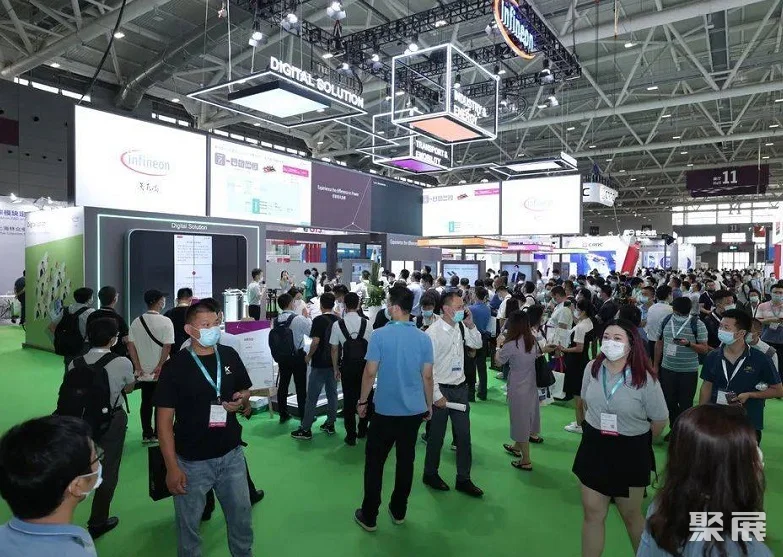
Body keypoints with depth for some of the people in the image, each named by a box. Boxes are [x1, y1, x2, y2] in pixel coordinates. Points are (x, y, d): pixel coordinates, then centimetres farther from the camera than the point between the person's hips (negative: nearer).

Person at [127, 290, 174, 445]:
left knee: (146, 402, 12)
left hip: (143, 371, 4)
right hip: (160, 372, -4)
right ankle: (158, 434, 13)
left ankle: (146, 434, 19)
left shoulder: (136, 322, 2)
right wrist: (159, 367, -12)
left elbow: (130, 345, 1)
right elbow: (167, 346, -17)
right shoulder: (165, 322, -13)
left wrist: (138, 367, 1)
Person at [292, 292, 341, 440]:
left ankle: (305, 429, 4)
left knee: (312, 397, -1)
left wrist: (309, 356, -4)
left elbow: (315, 341, -19)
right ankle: (330, 424, 21)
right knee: (332, 394, 13)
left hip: (319, 364, -6)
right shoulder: (338, 320, 5)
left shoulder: (319, 320, -13)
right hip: (334, 363, 6)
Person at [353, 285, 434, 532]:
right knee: (406, 461, 15)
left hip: (385, 409, -3)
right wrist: (429, 404, 13)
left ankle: (369, 516, 18)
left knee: (374, 462, 10)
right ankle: (398, 511, 29)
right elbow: (427, 376, 0)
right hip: (414, 410, 4)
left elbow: (370, 372, -12)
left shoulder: (379, 335, -14)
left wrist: (362, 401, 2)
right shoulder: (424, 338, -4)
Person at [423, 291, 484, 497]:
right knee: (437, 436, 11)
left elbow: (477, 344, 15)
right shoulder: (433, 333, -19)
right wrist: (437, 395, -16)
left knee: (464, 435, 11)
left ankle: (463, 479, 25)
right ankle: (430, 474, 32)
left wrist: (470, 325, -3)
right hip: (441, 389, -6)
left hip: (461, 388, 6)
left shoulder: (461, 327, -1)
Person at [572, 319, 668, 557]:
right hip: (594, 446, 3)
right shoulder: (592, 368, -7)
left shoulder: (645, 379, -18)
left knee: (630, 515, 17)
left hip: (630, 452, -3)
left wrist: (638, 442, 6)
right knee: (593, 513, 11)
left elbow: (660, 421, -6)